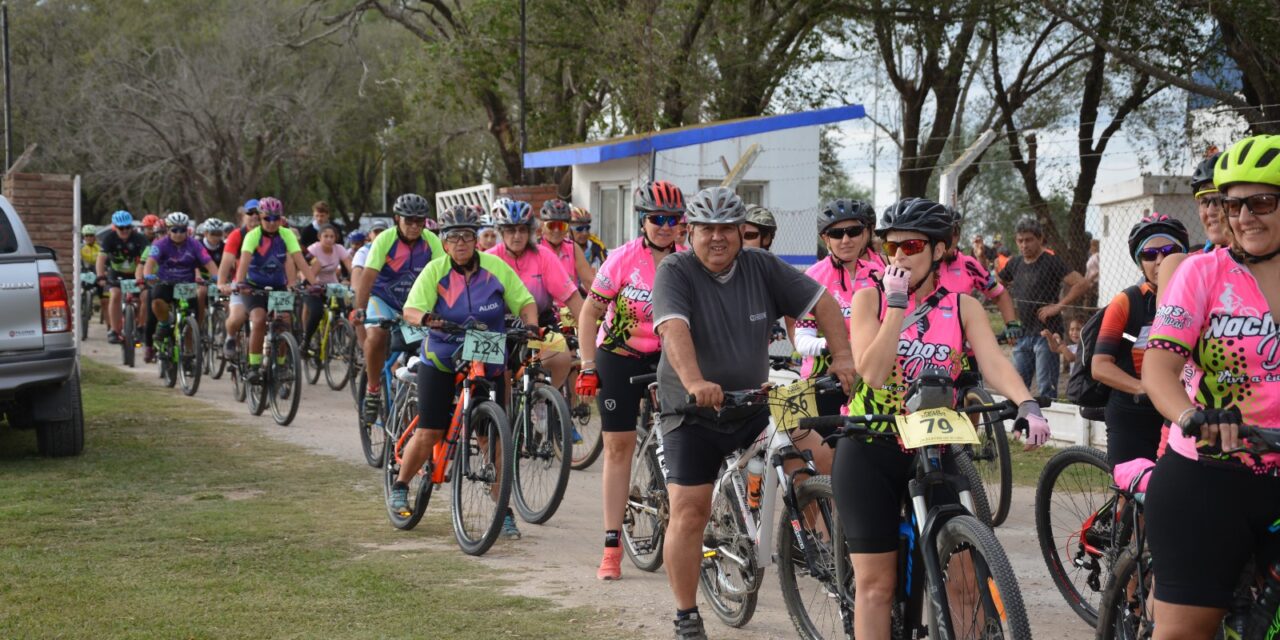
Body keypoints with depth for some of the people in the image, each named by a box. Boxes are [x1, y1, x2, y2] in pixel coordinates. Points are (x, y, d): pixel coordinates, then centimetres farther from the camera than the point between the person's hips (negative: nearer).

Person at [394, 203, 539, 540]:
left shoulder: (496, 267, -4)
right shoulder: (435, 270, -7)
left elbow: (524, 301, 0)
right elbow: (411, 309, -16)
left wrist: (531, 324, -19)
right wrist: (426, 319, -37)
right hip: (440, 362, -1)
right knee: (429, 433, -3)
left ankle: (504, 510, 4)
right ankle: (400, 486, 24)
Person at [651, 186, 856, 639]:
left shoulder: (763, 268, 0)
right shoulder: (675, 272, -12)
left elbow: (822, 302, -1)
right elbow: (674, 329, -29)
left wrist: (842, 356, -16)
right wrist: (695, 382, -46)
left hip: (753, 408, 3)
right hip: (692, 415, -3)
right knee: (689, 512, -7)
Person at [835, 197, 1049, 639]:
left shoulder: (963, 307, 3)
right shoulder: (870, 298, -1)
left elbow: (994, 363, -13)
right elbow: (872, 373, -14)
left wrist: (1027, 405, -32)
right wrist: (897, 304, -17)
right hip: (870, 452, -1)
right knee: (875, 581, 2)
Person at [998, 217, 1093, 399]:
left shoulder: (1051, 262, -7)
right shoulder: (1015, 264, 12)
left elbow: (1082, 284, -15)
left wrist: (1058, 306, -16)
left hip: (1046, 333, -7)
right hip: (1022, 334, 7)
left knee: (1046, 390, -7)